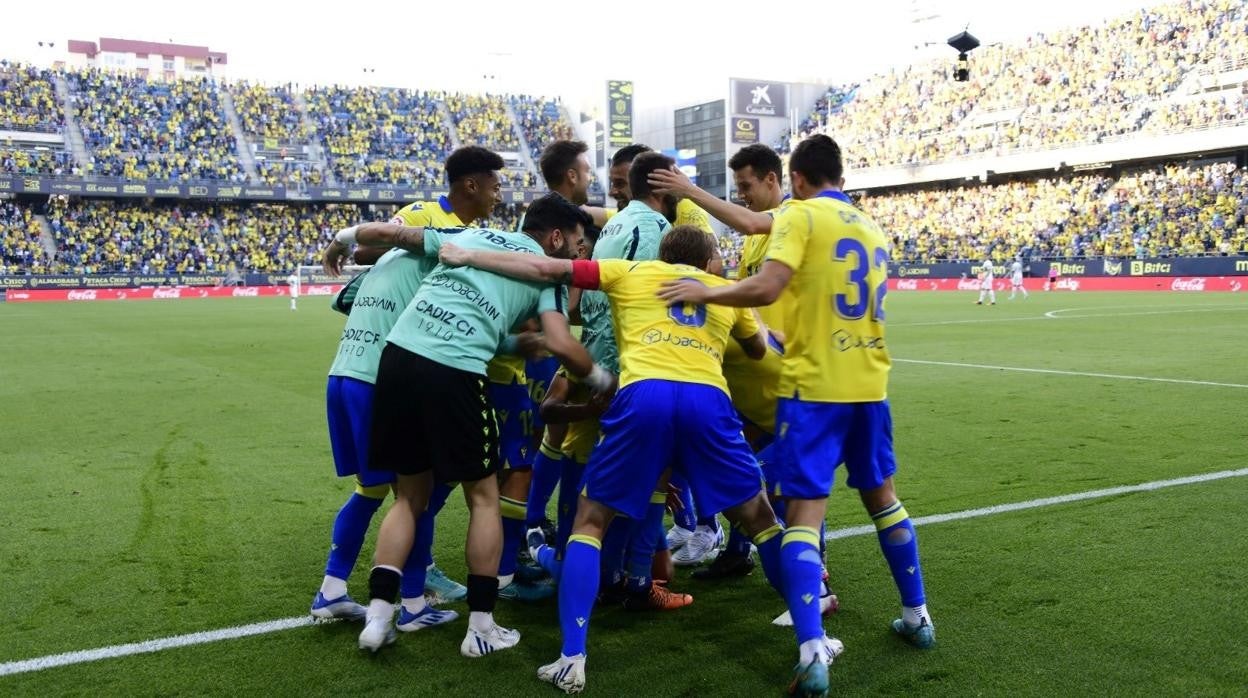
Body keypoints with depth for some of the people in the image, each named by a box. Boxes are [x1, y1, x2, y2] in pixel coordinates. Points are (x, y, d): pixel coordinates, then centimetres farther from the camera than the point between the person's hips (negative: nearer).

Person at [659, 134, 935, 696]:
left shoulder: (800, 214, -6)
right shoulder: (870, 228, 15)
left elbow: (766, 289, -19)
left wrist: (704, 292, -6)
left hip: (814, 384, -6)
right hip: (868, 384, 7)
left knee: (804, 512, -7)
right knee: (881, 496, 23)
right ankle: (917, 616, 33)